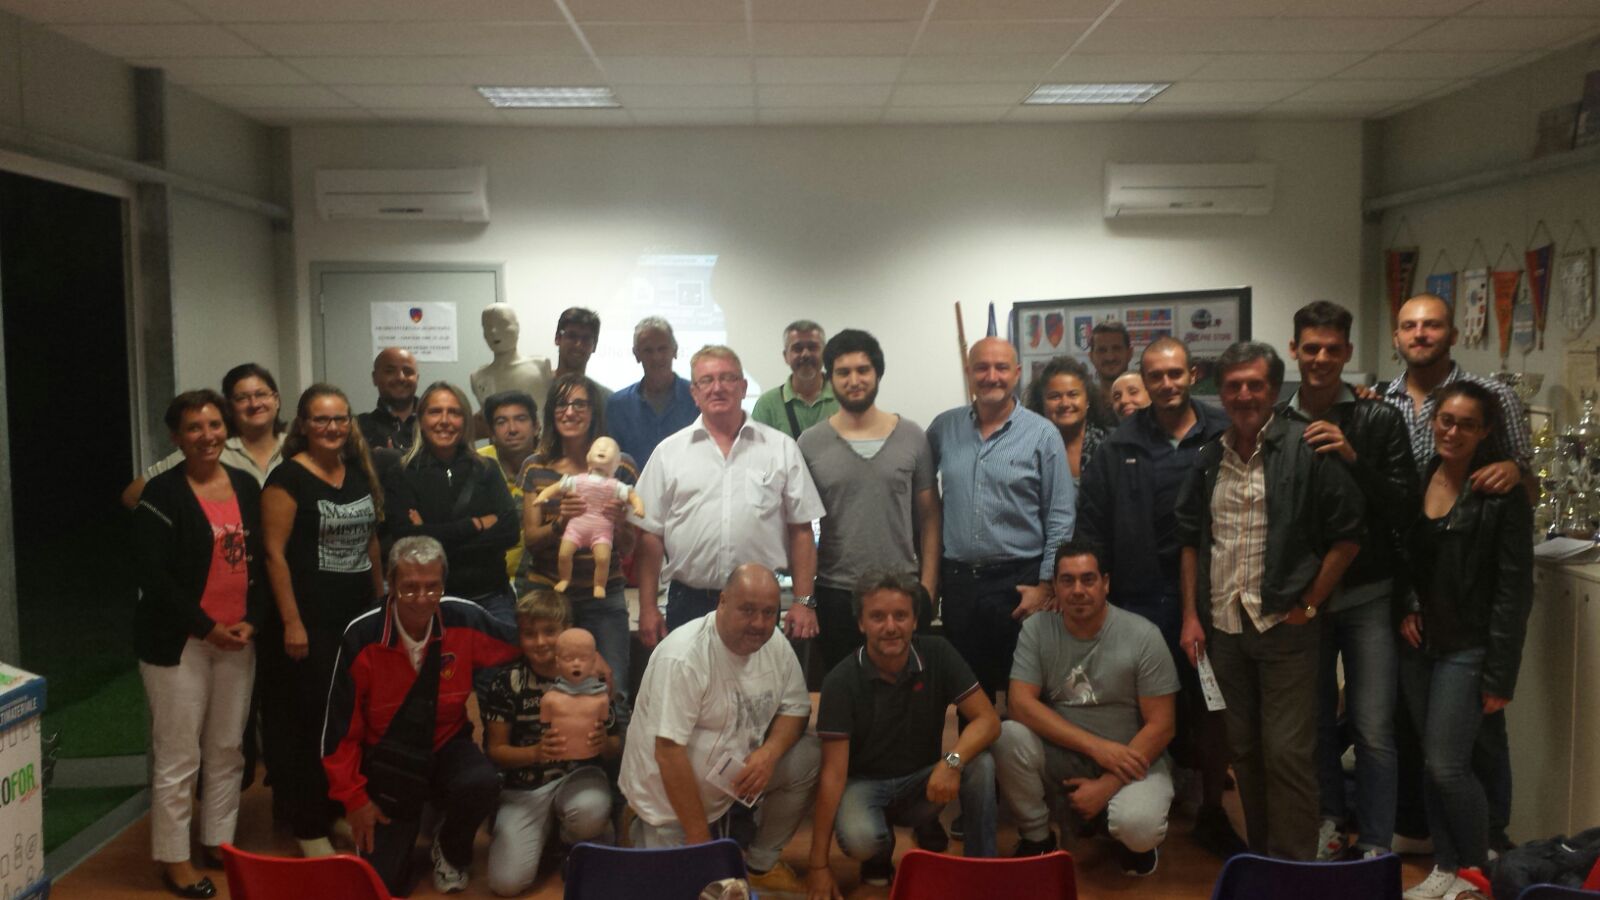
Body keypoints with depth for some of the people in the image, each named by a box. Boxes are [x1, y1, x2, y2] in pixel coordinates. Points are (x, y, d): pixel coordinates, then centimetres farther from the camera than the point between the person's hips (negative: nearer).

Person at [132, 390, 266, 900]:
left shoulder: (247, 486, 7)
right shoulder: (163, 493, -9)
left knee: (228, 748, 14)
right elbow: (152, 575, -14)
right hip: (178, 641, -5)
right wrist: (205, 627, -15)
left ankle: (220, 840, 28)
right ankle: (173, 858, 13)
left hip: (238, 638, 5)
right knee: (178, 754, 1)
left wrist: (252, 619, -3)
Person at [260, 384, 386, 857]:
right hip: (310, 621, -6)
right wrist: (291, 622, -16)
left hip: (359, 617, 6)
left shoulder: (359, 472, 9)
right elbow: (274, 552, -13)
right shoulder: (289, 477, -10)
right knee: (311, 724, 2)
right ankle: (310, 828, 16)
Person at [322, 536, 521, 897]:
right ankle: (405, 828, 30)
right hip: (388, 761, -1)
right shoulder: (362, 637, -21)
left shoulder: (466, 620, -18)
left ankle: (451, 851, 3)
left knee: (481, 784, -33)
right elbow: (340, 728, -11)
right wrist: (354, 797, -6)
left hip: (447, 745, 1)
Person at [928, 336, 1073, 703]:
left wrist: (1045, 585, -9)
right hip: (957, 580, 3)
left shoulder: (1043, 435, -4)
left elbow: (1060, 519, -5)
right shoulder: (944, 428, 4)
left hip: (1019, 583, -3)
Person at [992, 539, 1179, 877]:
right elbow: (1021, 704, -15)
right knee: (1008, 737, -27)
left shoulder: (1143, 635, -12)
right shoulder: (1036, 629, -6)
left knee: (1137, 827, -33)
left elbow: (1161, 726, -12)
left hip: (1131, 760, -2)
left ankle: (1132, 837, 8)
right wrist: (1096, 746, -23)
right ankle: (1036, 838, -1)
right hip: (1062, 757, 2)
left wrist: (1107, 785, -18)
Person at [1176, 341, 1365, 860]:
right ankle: (1258, 857, 29)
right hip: (1222, 625, 5)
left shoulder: (1305, 449, -8)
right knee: (1244, 749, 15)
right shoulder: (1209, 458, 8)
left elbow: (1347, 535, -7)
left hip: (1284, 625, -5)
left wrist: (1308, 605, -8)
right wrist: (1191, 615, 7)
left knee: (1287, 754, -2)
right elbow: (1191, 541, 13)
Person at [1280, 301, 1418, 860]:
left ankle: (1376, 845, 14)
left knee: (1373, 729, 0)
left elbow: (1405, 512, -8)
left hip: (1368, 597, -2)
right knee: (1316, 719, 14)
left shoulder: (1380, 420, -3)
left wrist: (1353, 458, -20)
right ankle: (1331, 819, 33)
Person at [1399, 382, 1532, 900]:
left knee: (1447, 766, -4)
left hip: (1465, 648, -5)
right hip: (1417, 643, 5)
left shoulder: (1502, 495, -11)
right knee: (1431, 763, 11)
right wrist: (1403, 608, -2)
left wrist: (1499, 676, -13)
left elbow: (1513, 590, -11)